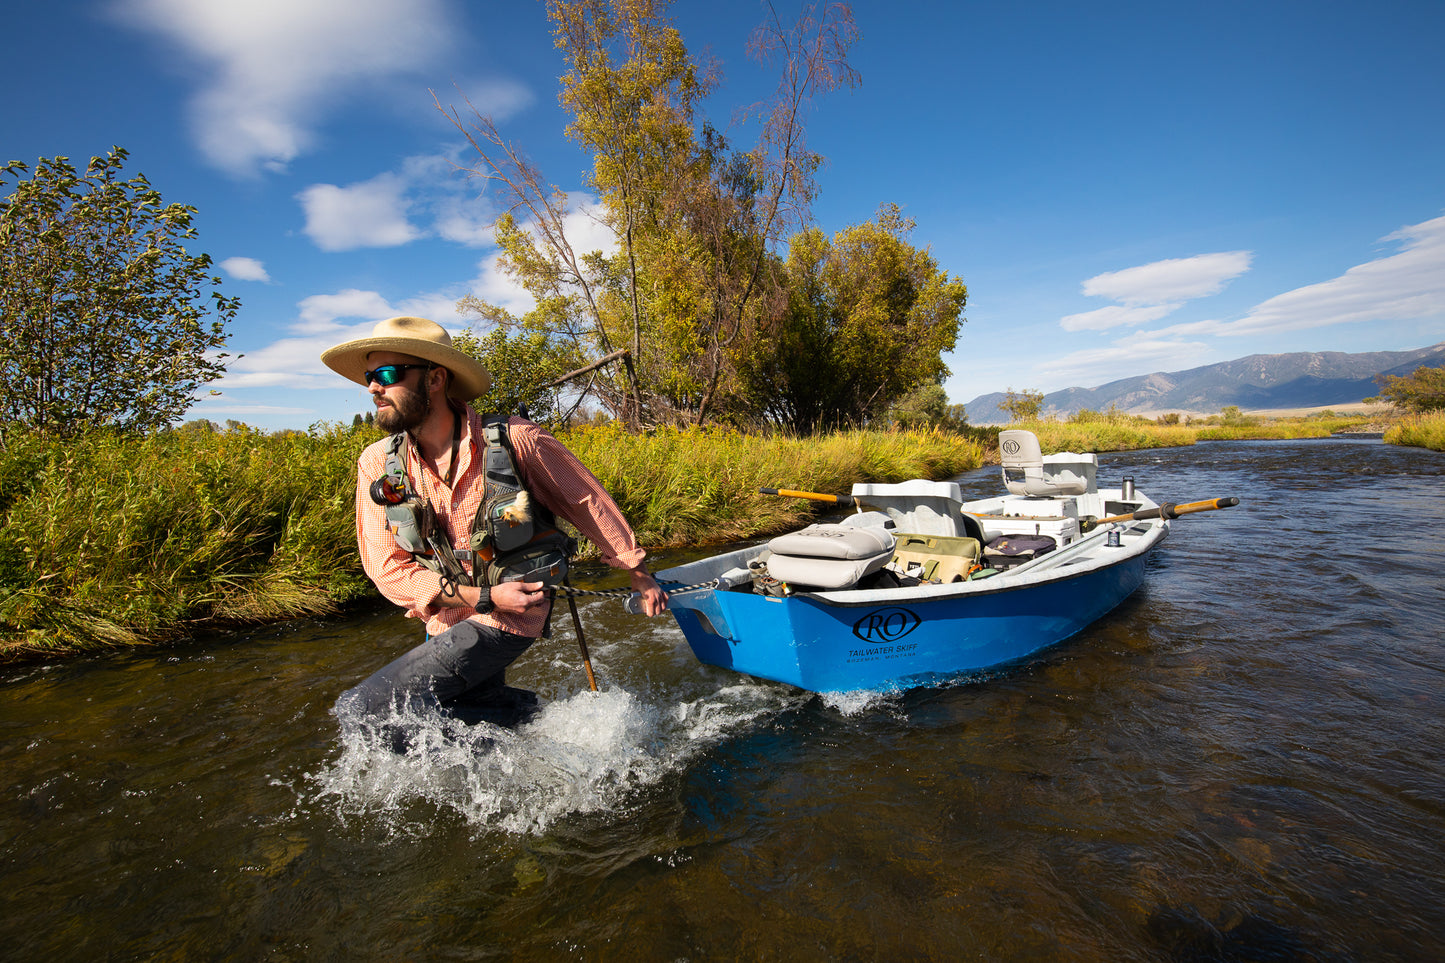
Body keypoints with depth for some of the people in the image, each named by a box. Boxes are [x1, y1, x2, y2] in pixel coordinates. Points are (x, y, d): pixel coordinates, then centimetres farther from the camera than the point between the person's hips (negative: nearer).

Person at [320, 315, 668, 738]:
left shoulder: (516, 440, -18)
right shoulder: (377, 464, -7)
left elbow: (586, 501, -7)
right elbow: (388, 568, -7)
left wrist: (639, 576, 0)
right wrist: (485, 596, -20)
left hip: (508, 620, -6)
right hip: (446, 621, 6)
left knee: (359, 710, -14)